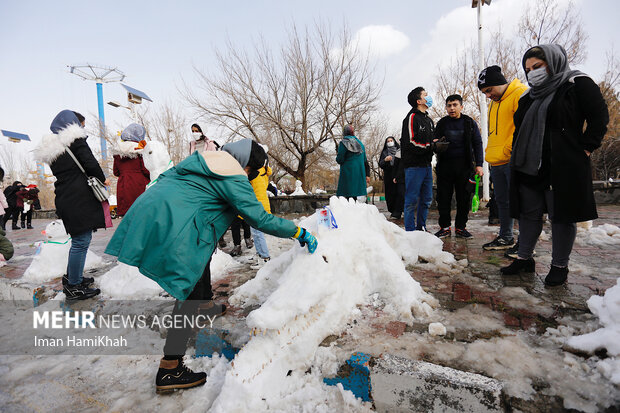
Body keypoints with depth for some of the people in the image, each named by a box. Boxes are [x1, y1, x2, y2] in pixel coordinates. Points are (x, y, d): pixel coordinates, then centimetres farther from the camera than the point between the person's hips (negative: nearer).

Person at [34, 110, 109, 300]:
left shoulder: (50, 146, 17)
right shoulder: (75, 139, -6)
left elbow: (61, 173, 16)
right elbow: (90, 162, -13)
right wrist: (103, 179, 2)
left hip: (64, 197, 9)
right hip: (80, 197, -9)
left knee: (79, 239, 20)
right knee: (81, 240, -4)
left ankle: (72, 277, 30)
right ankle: (74, 287, 2)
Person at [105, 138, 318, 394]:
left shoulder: (205, 158, 18)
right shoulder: (234, 178, -9)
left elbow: (168, 177, 30)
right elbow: (260, 219, -11)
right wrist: (299, 233, -3)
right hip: (172, 228, -11)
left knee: (202, 252, 30)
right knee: (191, 291, -3)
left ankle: (206, 305, 52)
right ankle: (169, 370, 3)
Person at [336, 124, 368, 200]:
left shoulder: (343, 143, -6)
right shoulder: (360, 143, 12)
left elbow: (339, 160, -10)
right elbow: (365, 160, 15)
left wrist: (337, 157, 13)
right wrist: (366, 175, 22)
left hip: (347, 173, -5)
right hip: (359, 173, 5)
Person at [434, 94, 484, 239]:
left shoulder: (469, 123, 9)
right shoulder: (442, 123, 11)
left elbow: (477, 144, 9)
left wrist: (479, 164, 0)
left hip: (464, 166, 0)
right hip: (445, 166, 1)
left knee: (464, 198, 3)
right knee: (443, 198, 1)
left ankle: (460, 227, 14)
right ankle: (445, 227, 11)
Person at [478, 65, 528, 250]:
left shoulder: (521, 94, -7)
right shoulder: (494, 103, 21)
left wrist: (508, 150, -16)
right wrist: (491, 152, 15)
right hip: (496, 162, 9)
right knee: (502, 201, 14)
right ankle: (506, 237, 26)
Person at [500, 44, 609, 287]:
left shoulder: (578, 84, 0)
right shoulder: (529, 97, 17)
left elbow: (600, 117, -3)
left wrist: (584, 149, -10)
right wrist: (518, 155, 12)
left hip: (564, 168, -6)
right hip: (528, 168, 6)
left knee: (561, 216, 2)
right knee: (528, 214, 10)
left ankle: (559, 266, 13)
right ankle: (524, 259, 21)